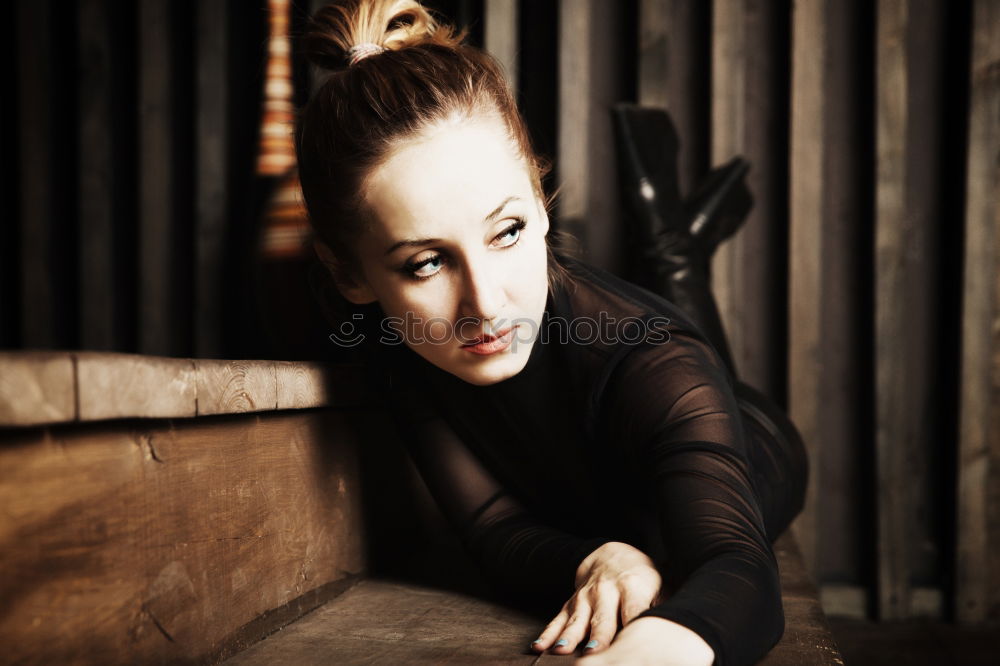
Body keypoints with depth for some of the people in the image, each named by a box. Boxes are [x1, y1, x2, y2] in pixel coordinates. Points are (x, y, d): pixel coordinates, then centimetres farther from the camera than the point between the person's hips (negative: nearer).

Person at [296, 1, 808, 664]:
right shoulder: (391, 334, -36)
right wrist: (595, 561, -56)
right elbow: (497, 531, -31)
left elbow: (738, 567, -64)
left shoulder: (653, 359, -49)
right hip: (586, 530, 3)